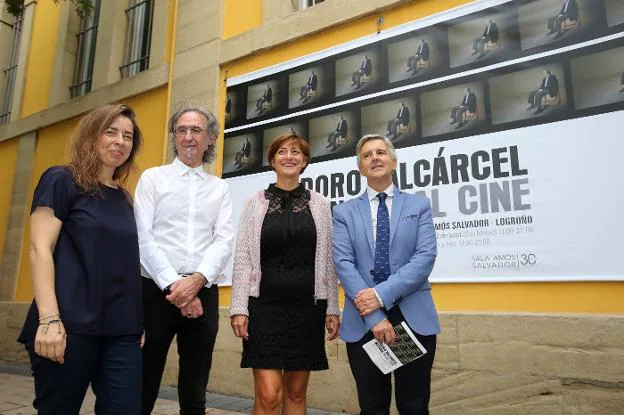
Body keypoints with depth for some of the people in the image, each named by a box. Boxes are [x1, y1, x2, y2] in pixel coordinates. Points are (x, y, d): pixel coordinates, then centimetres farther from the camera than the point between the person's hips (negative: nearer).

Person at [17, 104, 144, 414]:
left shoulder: (124, 198, 17)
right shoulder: (61, 181, 0)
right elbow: (40, 249, -9)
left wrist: (136, 321, 14)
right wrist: (49, 319, -19)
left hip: (121, 330, 6)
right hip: (71, 325, -5)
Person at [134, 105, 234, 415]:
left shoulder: (220, 188, 12)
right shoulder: (152, 177, 7)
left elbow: (223, 241, 1)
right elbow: (142, 236, -3)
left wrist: (197, 280, -16)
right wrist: (173, 284, -13)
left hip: (203, 294, 2)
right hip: (156, 291, -1)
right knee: (142, 387, 7)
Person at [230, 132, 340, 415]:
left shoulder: (319, 204, 6)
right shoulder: (255, 202, 3)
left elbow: (327, 260, 6)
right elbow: (242, 258, 1)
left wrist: (333, 308, 4)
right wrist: (239, 308, -6)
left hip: (307, 307, 2)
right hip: (265, 306, -1)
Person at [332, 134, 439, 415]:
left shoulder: (419, 205, 7)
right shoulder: (345, 212, 7)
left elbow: (425, 257, -5)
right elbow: (344, 264, -4)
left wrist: (382, 294, -16)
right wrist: (374, 318, -14)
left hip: (414, 317, 0)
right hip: (362, 320, 0)